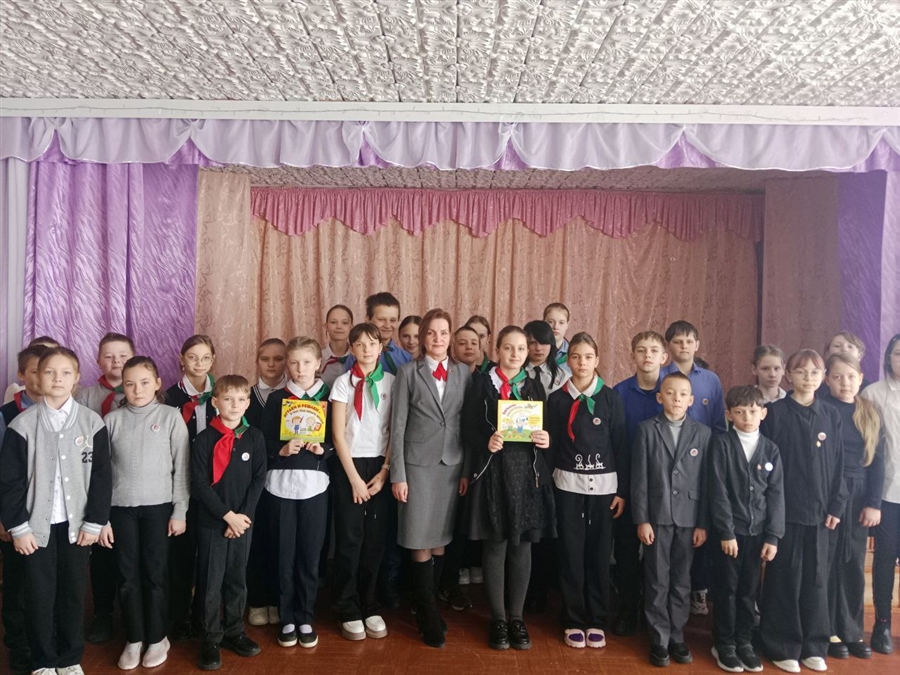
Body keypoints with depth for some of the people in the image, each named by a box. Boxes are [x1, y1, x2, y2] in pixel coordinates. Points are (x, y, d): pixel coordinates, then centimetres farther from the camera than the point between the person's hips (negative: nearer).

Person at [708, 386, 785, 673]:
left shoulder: (771, 449, 6)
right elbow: (718, 491, -9)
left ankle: (743, 641, 26)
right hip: (728, 531, -3)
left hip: (757, 532, 3)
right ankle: (724, 644, 20)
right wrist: (726, 532, -12)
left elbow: (776, 495, 4)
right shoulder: (722, 443, -5)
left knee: (749, 590, 11)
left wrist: (773, 537, -2)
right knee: (726, 590, 7)